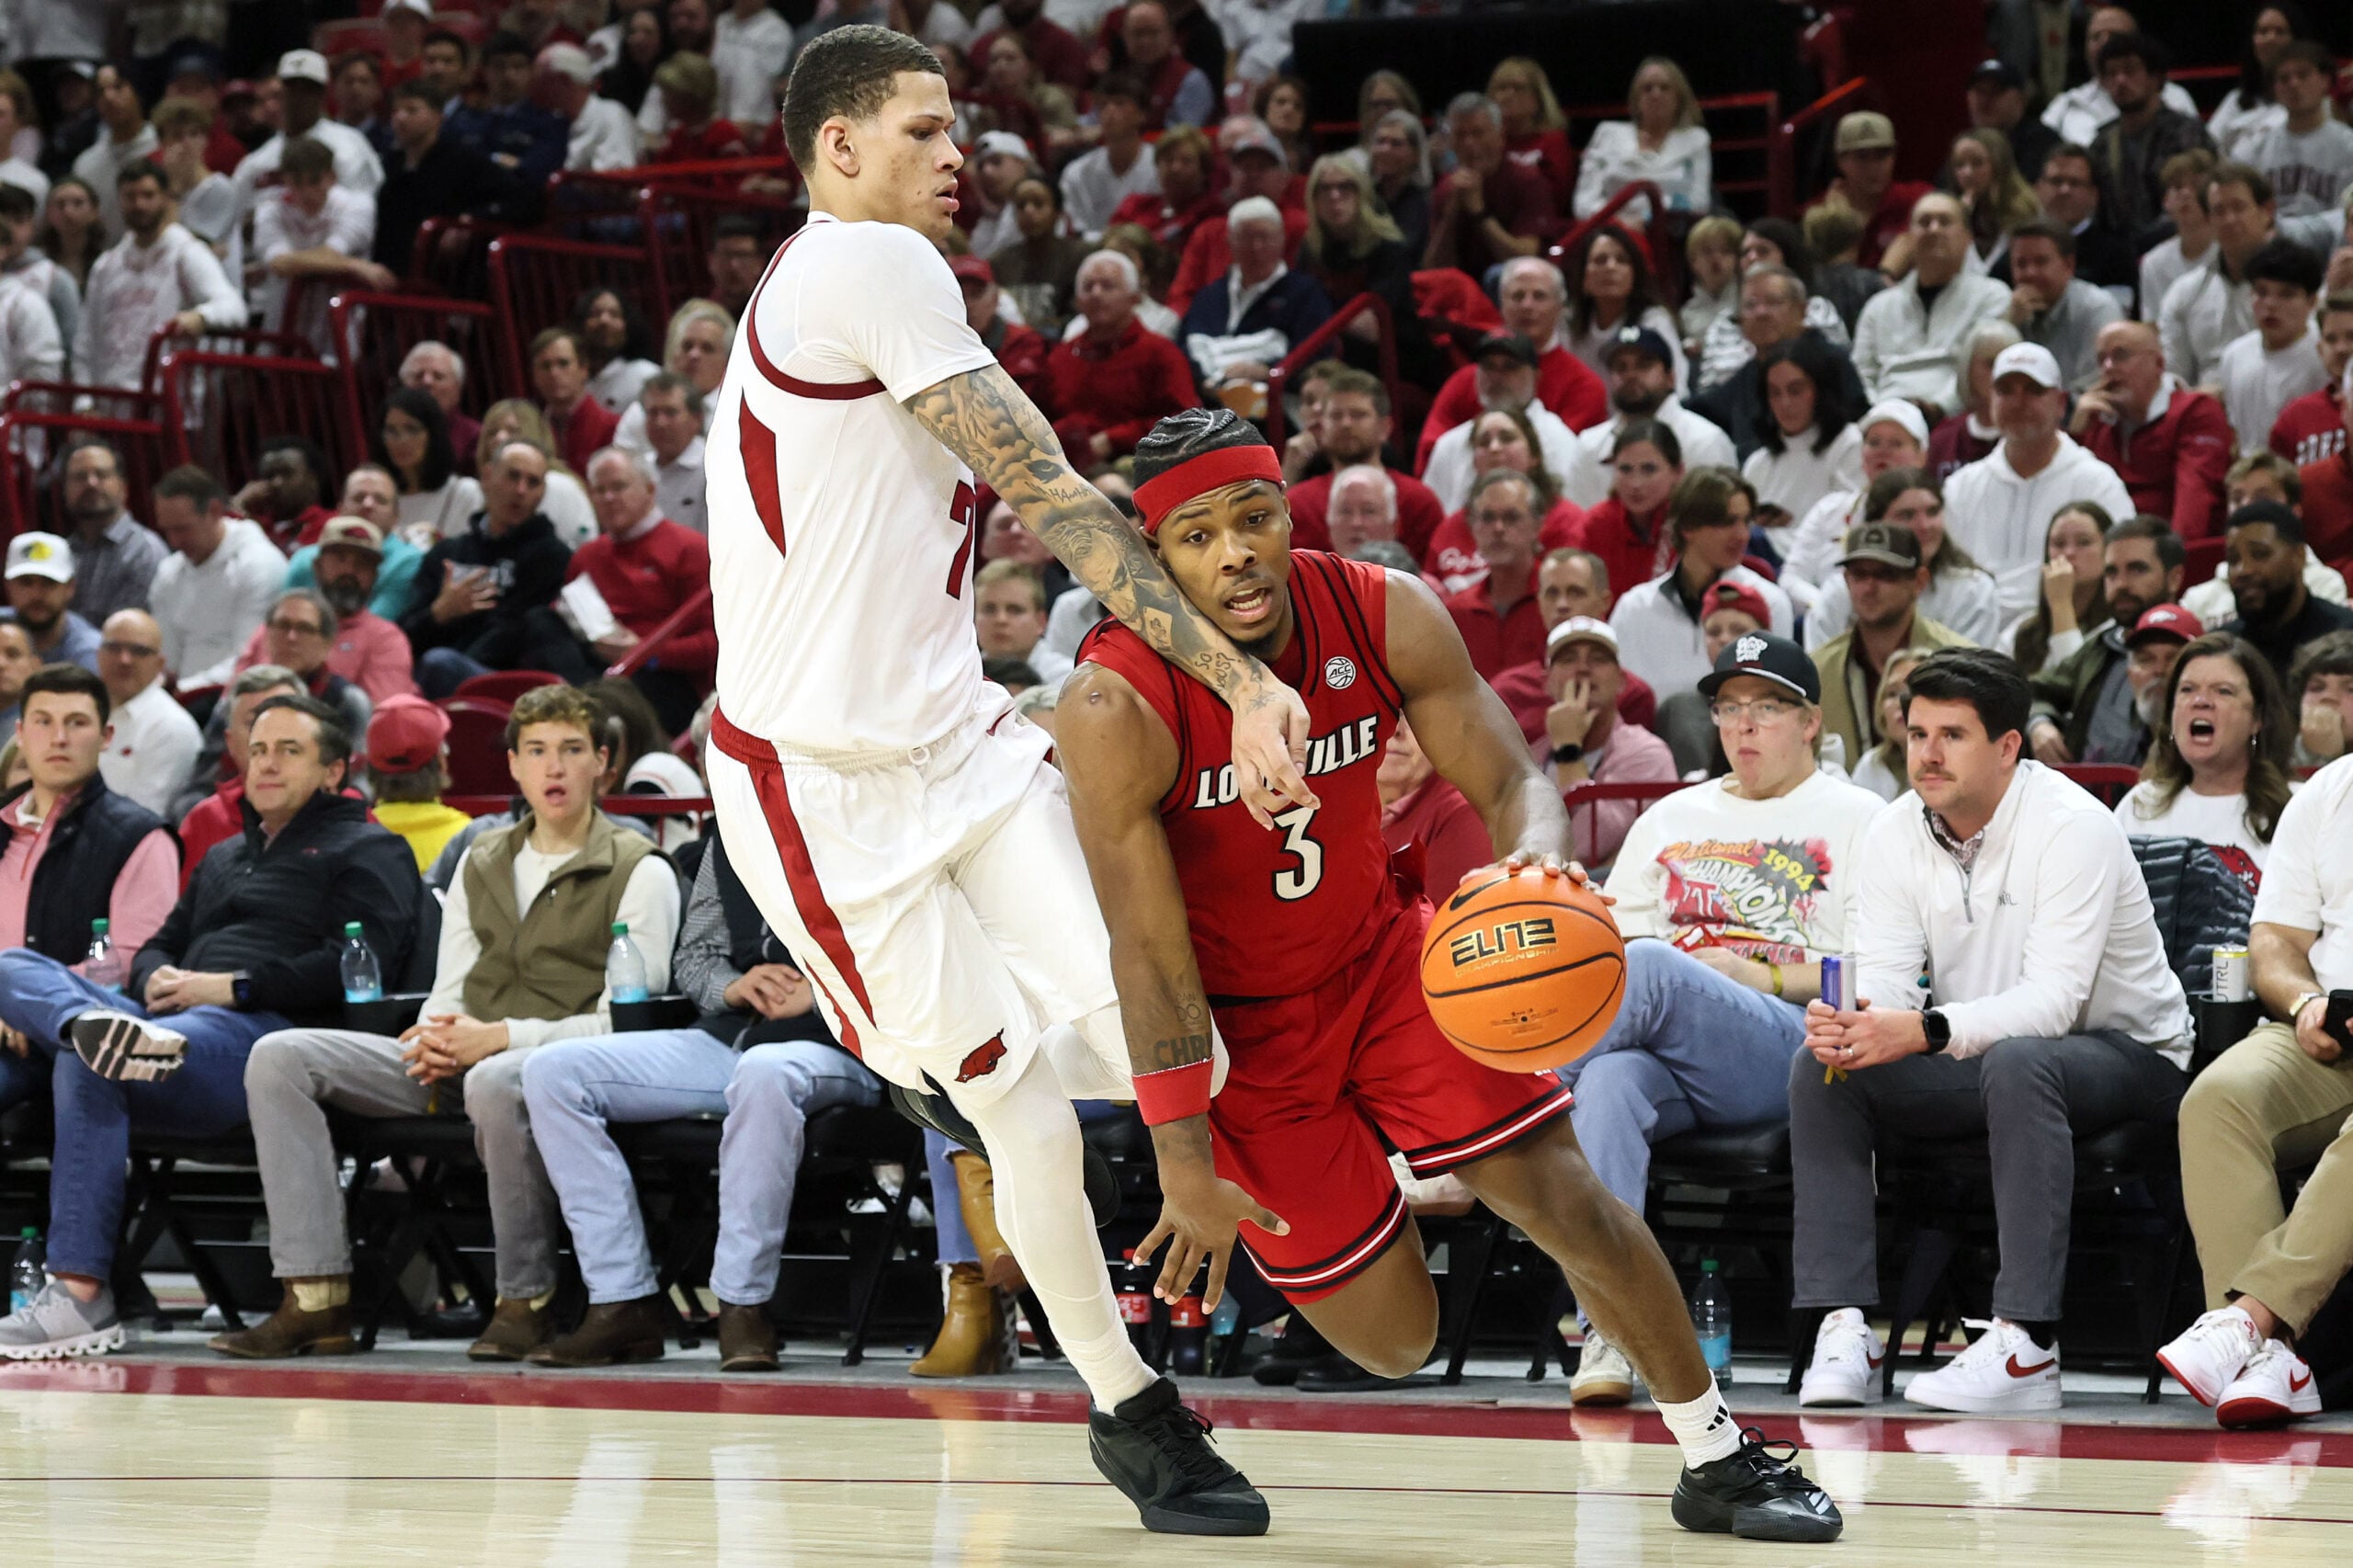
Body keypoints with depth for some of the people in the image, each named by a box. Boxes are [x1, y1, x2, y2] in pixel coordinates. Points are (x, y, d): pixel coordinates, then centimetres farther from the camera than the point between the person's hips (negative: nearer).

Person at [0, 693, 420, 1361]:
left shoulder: (368, 851, 12)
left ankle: (80, 1297, -38)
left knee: (84, 1067, -34)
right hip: (175, 1019, 8)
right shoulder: (225, 859, 38)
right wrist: (156, 979, 6)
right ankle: (94, 1027, -48)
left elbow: (361, 963, -5)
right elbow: (159, 947, 33)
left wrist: (232, 987, -11)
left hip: (265, 1030, -8)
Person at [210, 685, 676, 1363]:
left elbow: (626, 1021, -8)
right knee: (278, 1058, -12)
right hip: (462, 1062, 7)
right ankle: (316, 1299, -20)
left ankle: (524, 1302, -26)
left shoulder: (639, 872, 1)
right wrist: (437, 1042, -5)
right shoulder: (483, 862, 21)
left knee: (494, 1083, -44)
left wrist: (500, 1037, -18)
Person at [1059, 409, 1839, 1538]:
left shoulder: (1385, 617, -16)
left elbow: (1512, 785, -14)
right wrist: (1182, 1158, -23)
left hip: (1380, 957, 3)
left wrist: (1537, 853, -40)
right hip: (1237, 1017, -3)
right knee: (1395, 1342, -3)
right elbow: (1148, 951, -24)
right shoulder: (1119, 706, -27)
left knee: (1563, 1197, -10)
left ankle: (1718, 1462, 6)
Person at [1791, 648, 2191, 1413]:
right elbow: (1885, 977, -8)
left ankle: (2025, 1344, -42)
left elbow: (2054, 998, -30)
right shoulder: (1894, 835, -2)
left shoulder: (2073, 827, -21)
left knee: (2017, 1062, -39)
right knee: (1821, 1067, -17)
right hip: (1971, 1063, 6)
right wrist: (1845, 1021, -34)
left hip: (2124, 1053, -6)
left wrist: (1925, 1031, -45)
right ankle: (1844, 1329, -22)